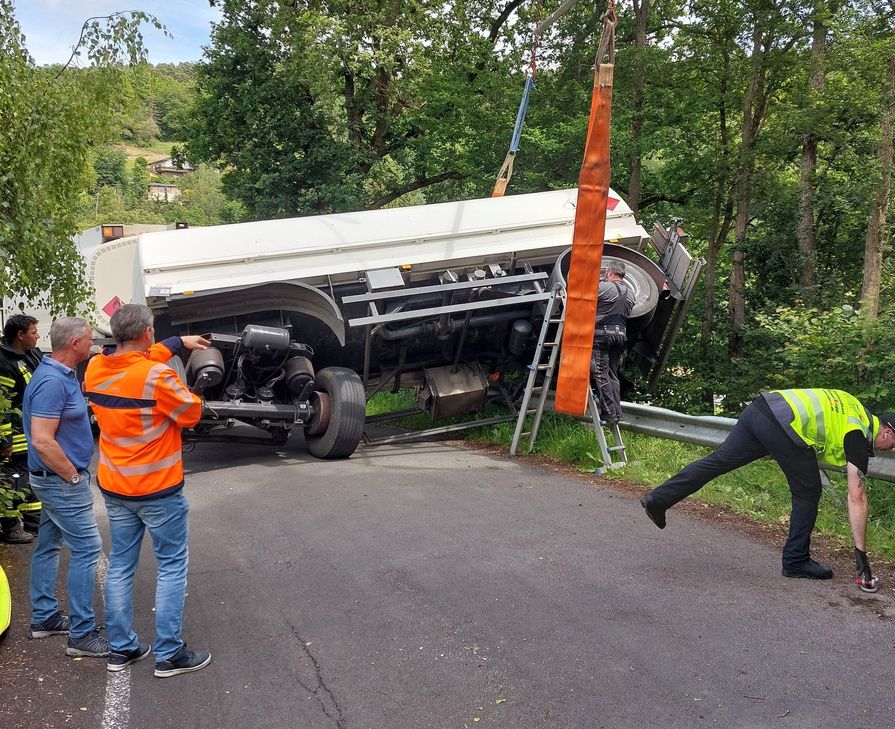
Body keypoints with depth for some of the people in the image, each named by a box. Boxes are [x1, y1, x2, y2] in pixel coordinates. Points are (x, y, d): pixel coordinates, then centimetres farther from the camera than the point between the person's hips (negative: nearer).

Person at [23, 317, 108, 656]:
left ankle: (44, 617, 28)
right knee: (87, 549, -7)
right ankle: (82, 634, -2)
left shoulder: (60, 375, 9)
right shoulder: (52, 381, -23)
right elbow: (42, 441, -27)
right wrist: (74, 476, -18)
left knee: (48, 546, 16)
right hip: (62, 480, -10)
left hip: (53, 478, 10)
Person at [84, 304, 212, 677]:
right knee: (172, 567, 4)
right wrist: (181, 392, 7)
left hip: (114, 488, 7)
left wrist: (180, 342, 24)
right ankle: (169, 654, 7)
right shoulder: (157, 376, -24)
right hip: (158, 490, -7)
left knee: (120, 565, 16)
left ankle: (121, 647, 23)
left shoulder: (95, 369, -2)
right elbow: (192, 413, -11)